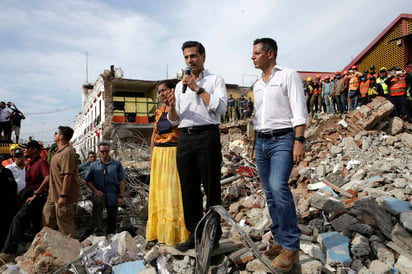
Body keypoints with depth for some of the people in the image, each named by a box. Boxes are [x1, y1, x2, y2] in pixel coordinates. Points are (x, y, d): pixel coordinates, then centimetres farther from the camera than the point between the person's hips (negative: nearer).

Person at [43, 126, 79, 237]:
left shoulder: (67, 152, -22)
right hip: (54, 195, 11)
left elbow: (67, 175, -27)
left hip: (63, 196, -11)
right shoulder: (59, 151, 13)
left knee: (65, 224, 1)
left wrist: (63, 196, -28)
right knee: (47, 216, 21)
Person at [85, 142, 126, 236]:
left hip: (113, 195, 1)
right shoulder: (93, 165, 9)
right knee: (97, 203, -32)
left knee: (112, 218, 7)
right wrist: (95, 190, -8)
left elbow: (121, 181, 3)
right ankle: (99, 233, -34)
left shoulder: (117, 164, 6)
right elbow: (88, 180, 9)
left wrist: (121, 196, -3)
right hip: (99, 193, -1)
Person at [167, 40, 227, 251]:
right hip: (184, 137, 5)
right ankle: (194, 234, 19)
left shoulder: (215, 80, 6)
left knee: (211, 188, 0)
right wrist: (172, 106, -3)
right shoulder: (180, 85, 20)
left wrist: (197, 88, -10)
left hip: (207, 135, -5)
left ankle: (213, 236, 11)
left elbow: (220, 108, -10)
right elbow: (174, 120, 19)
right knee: (189, 189, 8)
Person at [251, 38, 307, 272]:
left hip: (283, 140, -7)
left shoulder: (289, 76, -2)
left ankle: (291, 246, -13)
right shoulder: (258, 85, 19)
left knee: (278, 187, -23)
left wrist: (299, 141, -19)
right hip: (262, 141, 7)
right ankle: (281, 241, 17)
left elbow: (299, 111, -10)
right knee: (270, 194, 6)